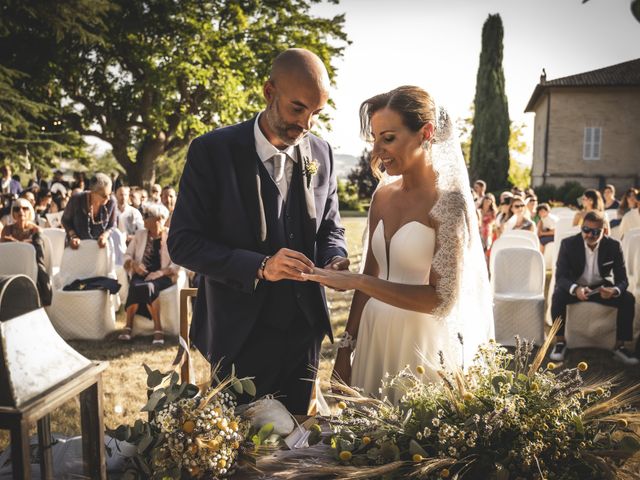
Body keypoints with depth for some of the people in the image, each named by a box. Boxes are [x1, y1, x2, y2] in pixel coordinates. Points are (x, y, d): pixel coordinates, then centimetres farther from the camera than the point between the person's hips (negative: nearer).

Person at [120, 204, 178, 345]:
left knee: (149, 286, -37)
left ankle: (158, 329, -30)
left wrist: (160, 273, -20)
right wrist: (134, 264, -7)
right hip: (141, 274, 3)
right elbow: (127, 255, 16)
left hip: (162, 276, -3)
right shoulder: (140, 234, 16)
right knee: (135, 285, -33)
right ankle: (128, 326, -25)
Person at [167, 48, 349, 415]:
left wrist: (336, 259, -12)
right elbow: (183, 242, -13)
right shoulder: (212, 151, -12)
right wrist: (259, 267, -25)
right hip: (242, 333, -4)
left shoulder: (321, 154, 1)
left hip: (305, 330, 4)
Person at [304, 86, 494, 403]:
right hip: (375, 336, 6)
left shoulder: (450, 201, -13)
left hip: (424, 344, -5)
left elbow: (441, 299, -18)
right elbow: (372, 275, 9)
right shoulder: (383, 195, 5)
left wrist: (355, 281, -22)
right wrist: (346, 348, 8)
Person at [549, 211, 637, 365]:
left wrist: (614, 290, -38)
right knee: (558, 296, -32)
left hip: (601, 288, 2)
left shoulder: (613, 246, -12)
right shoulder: (568, 244, -17)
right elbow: (560, 276, -21)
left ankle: (620, 346, -11)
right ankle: (560, 342, -16)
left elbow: (622, 279, -12)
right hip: (575, 287, -2)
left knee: (628, 299, -24)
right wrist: (575, 289, -44)